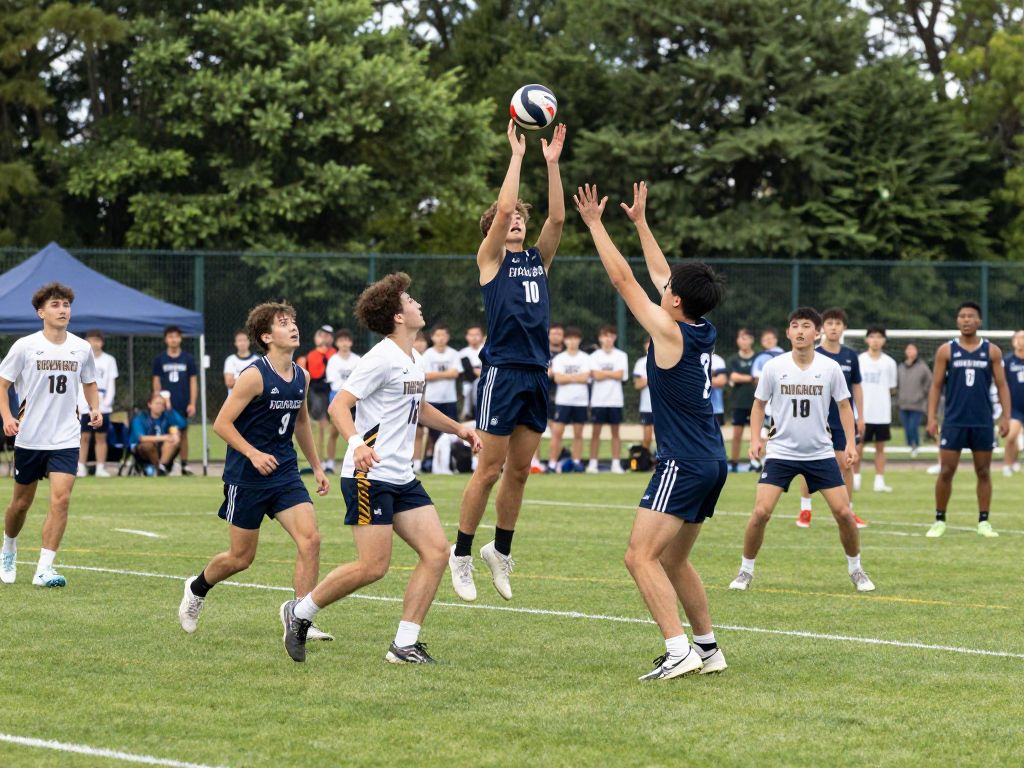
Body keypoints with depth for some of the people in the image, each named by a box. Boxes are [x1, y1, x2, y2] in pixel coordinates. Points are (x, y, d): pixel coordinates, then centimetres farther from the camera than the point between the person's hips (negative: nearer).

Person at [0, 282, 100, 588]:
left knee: (61, 498, -15)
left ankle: (44, 569, -12)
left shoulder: (81, 348, 2)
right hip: (29, 438, -1)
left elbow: (89, 383, 18)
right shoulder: (25, 347, -5)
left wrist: (95, 409, -1)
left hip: (65, 439, 1)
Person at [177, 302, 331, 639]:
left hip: (285, 474, 5)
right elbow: (222, 423, -14)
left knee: (310, 539, -14)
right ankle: (197, 589, 36)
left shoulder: (302, 377, 6)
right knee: (240, 558, 5)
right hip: (246, 478, -5)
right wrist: (253, 454, -25)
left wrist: (317, 466, 22)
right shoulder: (255, 376, -15)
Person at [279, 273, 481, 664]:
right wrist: (357, 444, -35)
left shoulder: (412, 359, 15)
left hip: (402, 477, 9)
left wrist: (458, 429, 24)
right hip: (369, 474, -9)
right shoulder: (382, 358, -13)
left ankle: (404, 645, 0)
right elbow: (339, 406, -19)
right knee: (373, 566, -12)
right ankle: (299, 612, 8)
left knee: (436, 552, -3)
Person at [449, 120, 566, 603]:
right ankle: (461, 554, 4)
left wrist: (552, 163, -2)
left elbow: (557, 217, 2)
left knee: (519, 471, 9)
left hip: (537, 374, 5)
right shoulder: (491, 259, 1)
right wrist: (517, 155, -7)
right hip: (502, 371, -5)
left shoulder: (539, 259, 15)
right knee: (490, 468, -5)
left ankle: (500, 550, 20)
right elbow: (503, 207, -11)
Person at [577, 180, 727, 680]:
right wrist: (639, 222, 29)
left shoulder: (670, 333, -13)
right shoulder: (703, 333, 9)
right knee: (673, 561, 18)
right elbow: (659, 273, 22)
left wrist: (594, 224, 0)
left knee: (640, 557, -13)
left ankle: (678, 651, -22)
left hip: (684, 464, -9)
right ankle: (707, 648, 20)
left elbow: (623, 280, -8)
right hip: (712, 461, 9)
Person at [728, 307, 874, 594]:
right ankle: (746, 571, 5)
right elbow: (759, 404, 7)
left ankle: (856, 569, 17)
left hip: (820, 452, 1)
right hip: (781, 451, -1)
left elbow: (844, 405, 7)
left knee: (844, 512, -5)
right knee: (760, 512, -13)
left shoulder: (830, 368, -4)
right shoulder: (773, 367, -5)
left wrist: (851, 442, -3)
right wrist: (755, 438, -6)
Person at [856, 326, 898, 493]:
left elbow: (892, 389, 10)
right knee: (859, 446, 2)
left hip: (882, 413, 1)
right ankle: (855, 478, 14)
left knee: (880, 446, 4)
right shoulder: (859, 360, 1)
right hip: (862, 412, -1)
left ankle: (879, 481, 7)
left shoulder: (889, 362, 4)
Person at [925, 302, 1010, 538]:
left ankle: (984, 522, 11)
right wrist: (931, 417, -6)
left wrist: (1006, 416, -3)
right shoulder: (946, 350, 2)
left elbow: (1001, 386, 6)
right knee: (946, 472, -2)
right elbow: (936, 386, 3)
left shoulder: (992, 351, 4)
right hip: (954, 421, -1)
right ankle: (939, 521, 9)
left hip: (983, 422, 1)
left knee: (983, 472, 5)